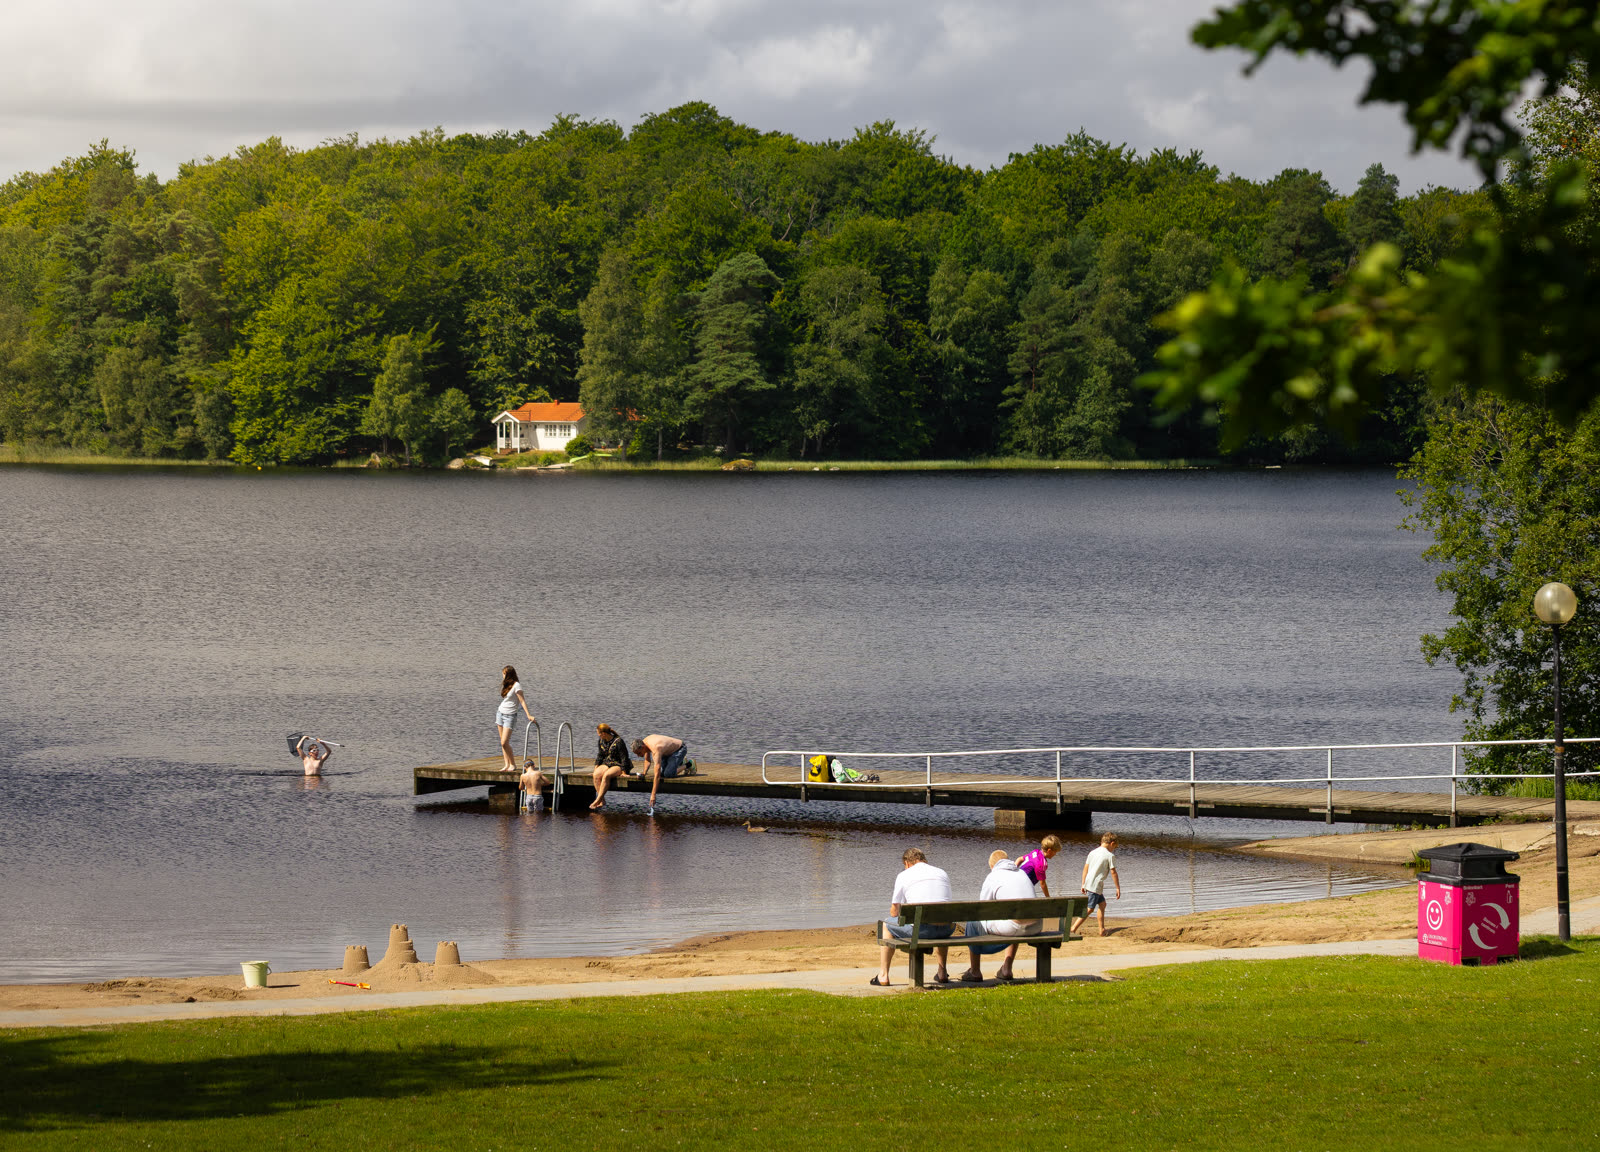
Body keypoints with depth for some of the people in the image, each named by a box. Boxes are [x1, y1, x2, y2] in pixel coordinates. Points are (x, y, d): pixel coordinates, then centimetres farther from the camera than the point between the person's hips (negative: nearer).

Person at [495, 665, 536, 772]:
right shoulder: (507, 685, 11)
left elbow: (522, 701, -16)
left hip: (510, 715, -8)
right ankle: (507, 765, 5)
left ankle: (513, 765, -2)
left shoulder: (516, 685, -12)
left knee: (504, 743, -13)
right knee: (502, 743, 3)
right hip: (500, 713, 8)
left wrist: (528, 715, -21)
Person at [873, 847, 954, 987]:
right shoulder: (943, 874, 20)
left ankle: (883, 976, 19)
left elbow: (894, 911, 11)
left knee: (886, 926, 22)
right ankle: (942, 973, 41)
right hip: (945, 929, 4)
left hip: (921, 929, -4)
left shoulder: (904, 875, 8)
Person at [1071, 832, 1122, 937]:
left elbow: (1085, 869, 15)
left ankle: (1102, 930, 22)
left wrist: (1083, 885, 20)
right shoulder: (1110, 856, -7)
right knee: (1089, 909, -8)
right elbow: (1113, 872, -7)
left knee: (1102, 904, 20)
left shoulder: (1092, 853, 13)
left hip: (1088, 882, 8)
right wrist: (1118, 888, -1)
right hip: (1096, 885, -8)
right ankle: (1074, 928, -16)